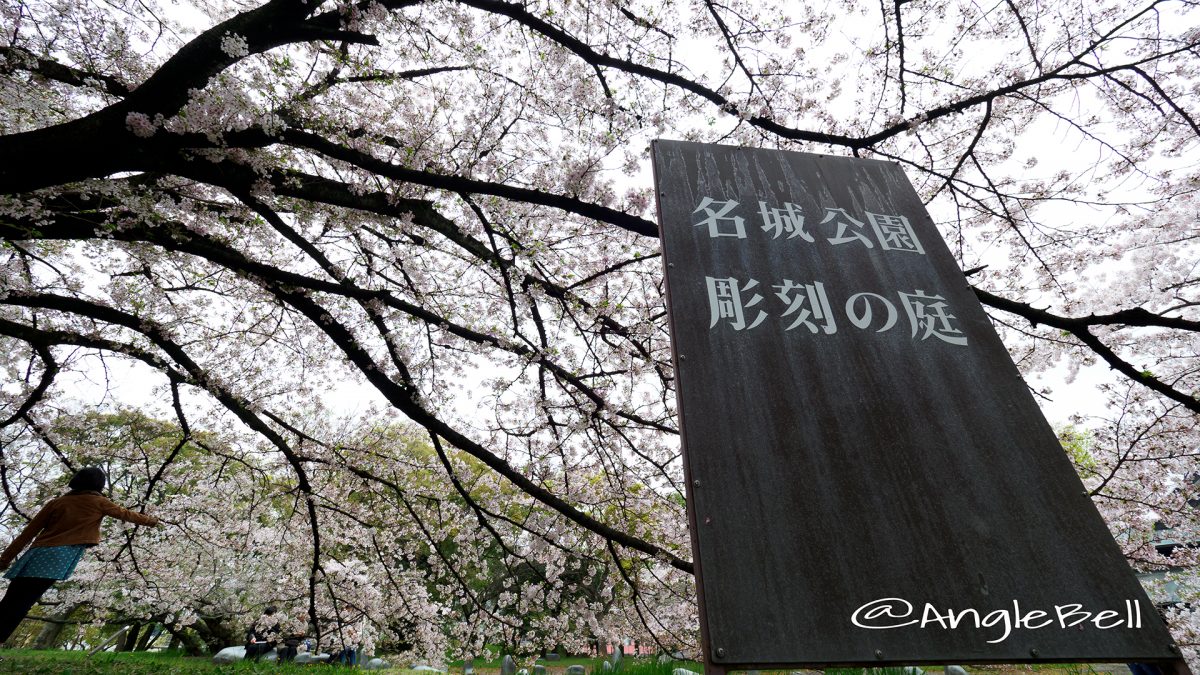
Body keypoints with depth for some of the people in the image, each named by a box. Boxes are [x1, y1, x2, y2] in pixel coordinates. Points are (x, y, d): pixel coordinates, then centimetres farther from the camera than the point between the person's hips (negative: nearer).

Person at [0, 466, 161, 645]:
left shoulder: (56, 502, 17)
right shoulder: (97, 502, 7)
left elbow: (29, 531, 13)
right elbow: (125, 514, 18)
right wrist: (151, 520, 34)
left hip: (36, 554, 5)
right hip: (58, 557, -5)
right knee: (17, 607, -7)